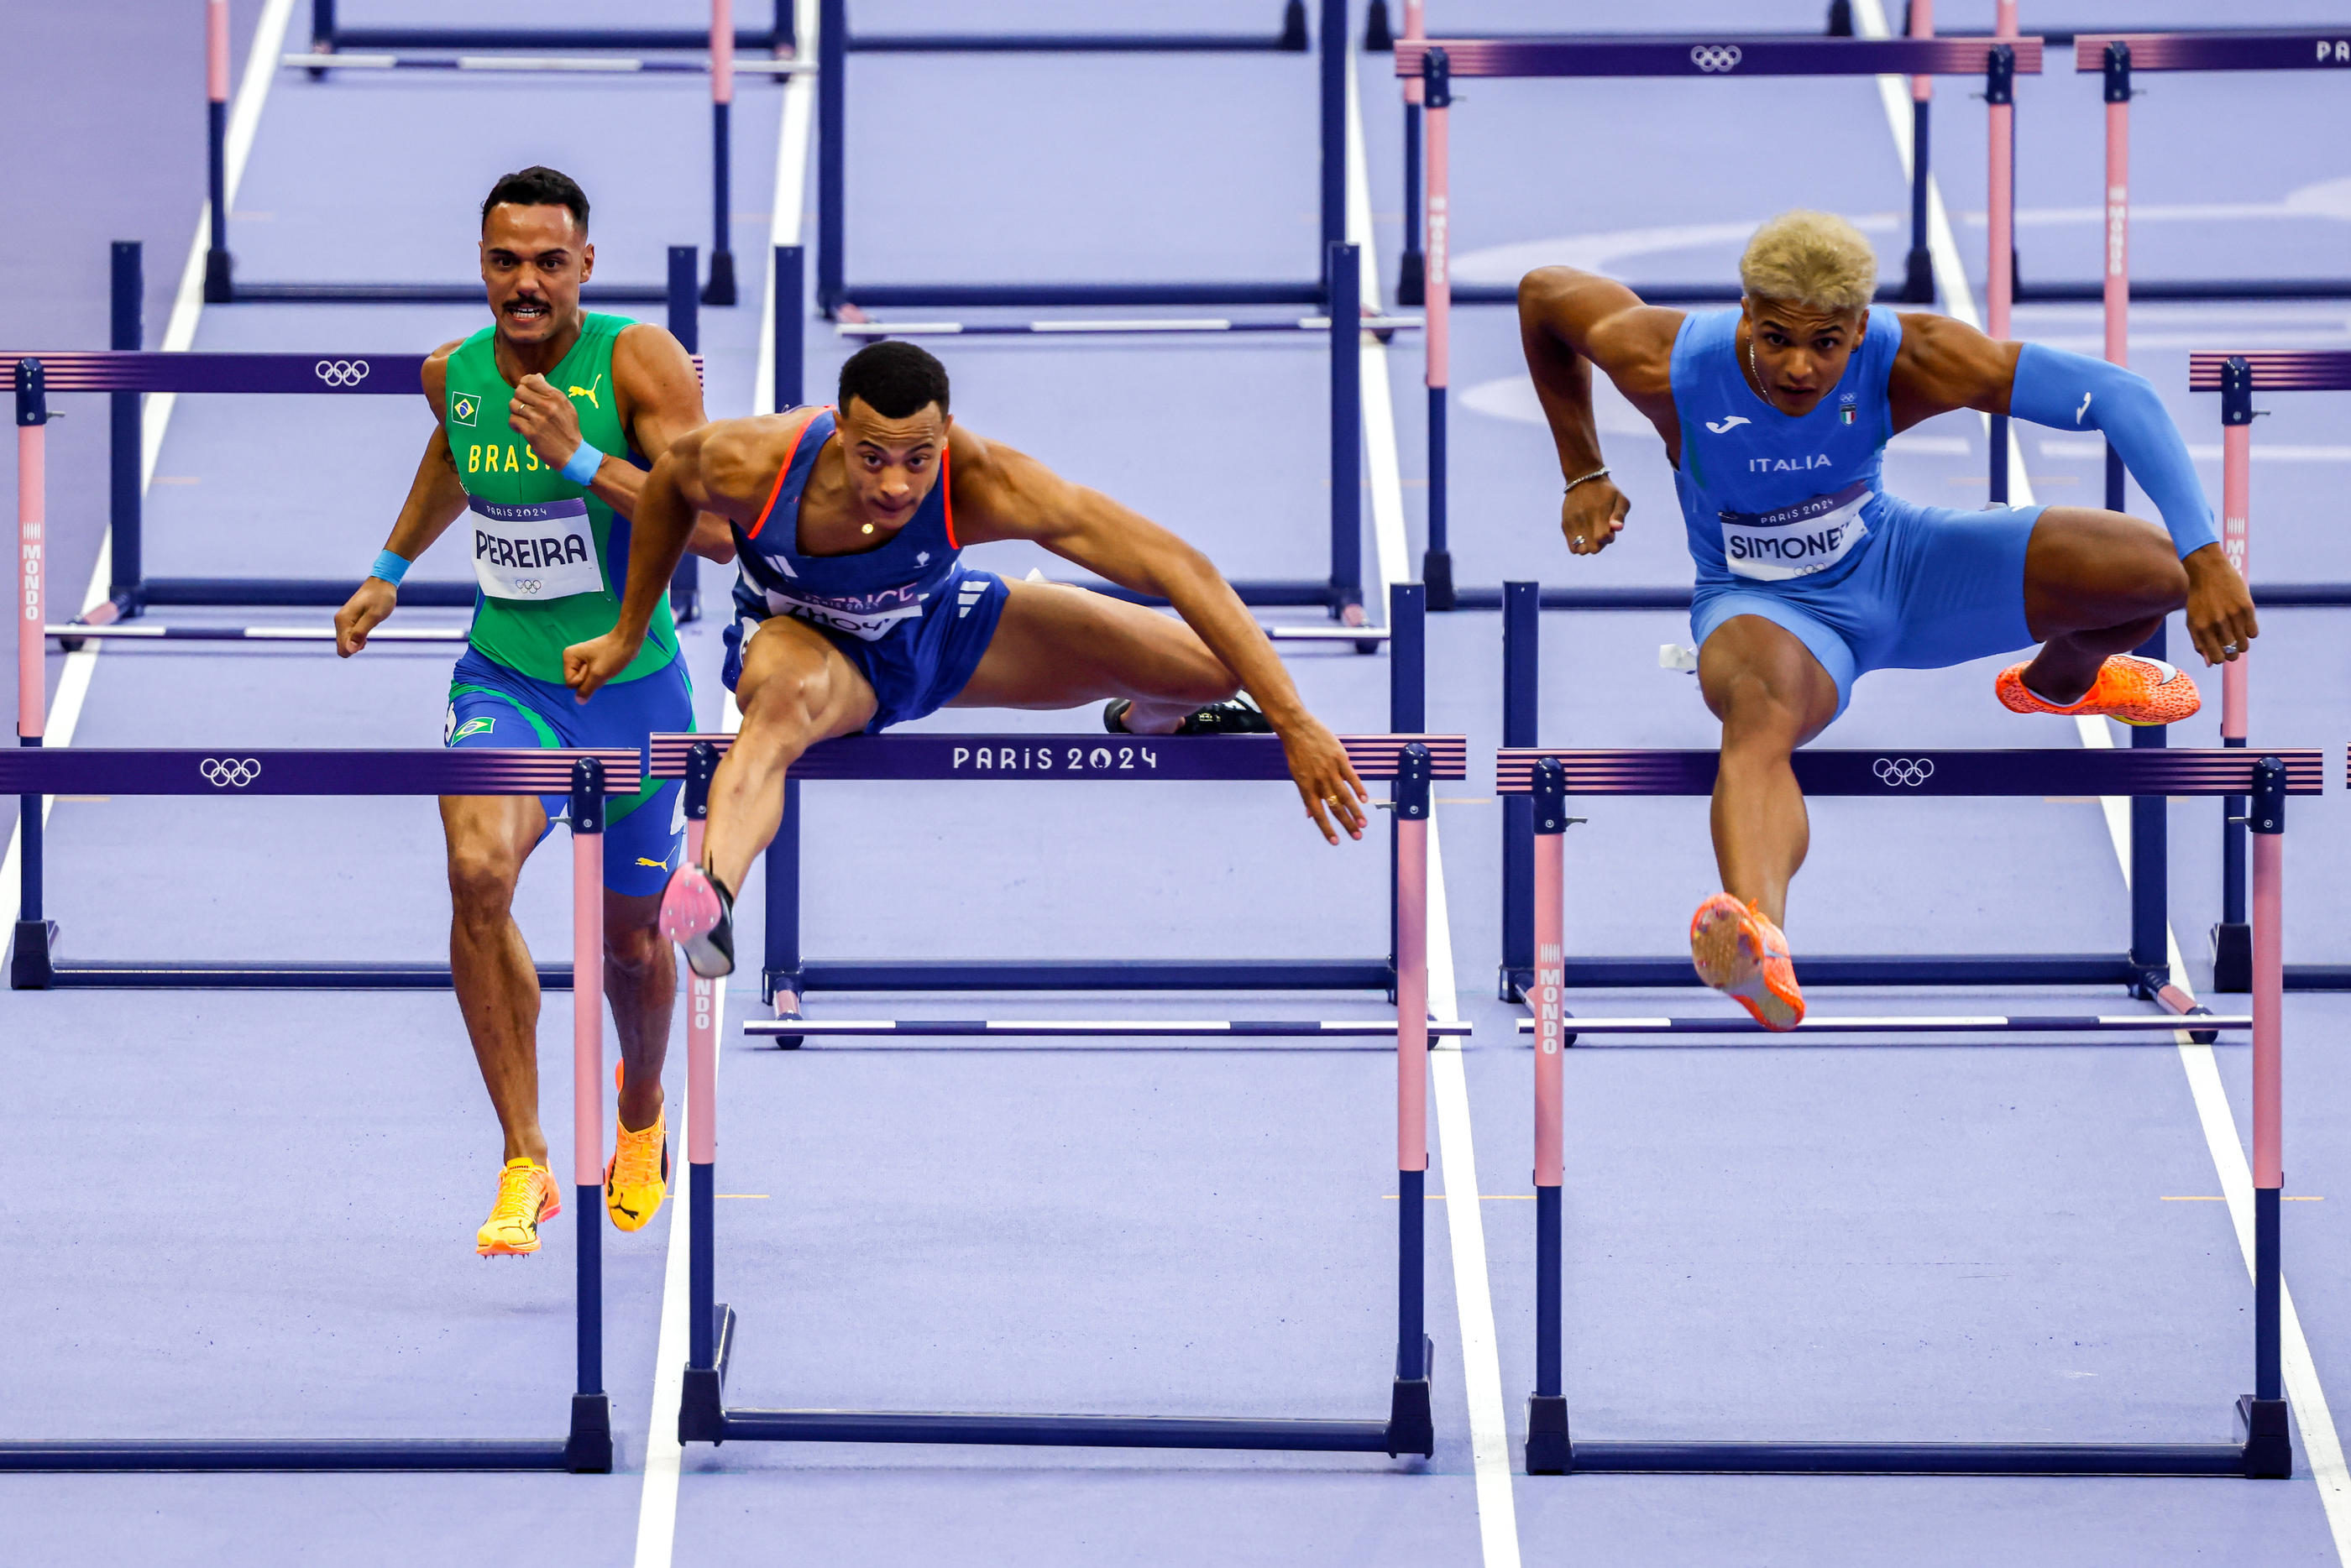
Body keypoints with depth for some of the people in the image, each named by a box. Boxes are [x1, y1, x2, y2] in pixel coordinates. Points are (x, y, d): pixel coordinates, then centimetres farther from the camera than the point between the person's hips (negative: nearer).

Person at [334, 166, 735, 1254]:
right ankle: (524, 1164, -21)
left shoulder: (639, 362, -16)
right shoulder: (455, 373, -2)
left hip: (631, 683, -2)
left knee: (630, 939, 14)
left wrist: (582, 461, -30)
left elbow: (719, 530, -24)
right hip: (505, 677, 2)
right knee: (479, 870, -27)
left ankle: (640, 1114, 49)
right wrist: (390, 572, 26)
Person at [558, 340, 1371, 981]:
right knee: (786, 700, -43)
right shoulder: (748, 464, -36)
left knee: (1215, 668, -1)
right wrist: (627, 635, -1)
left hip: (936, 622, 3)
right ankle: (711, 891, -71)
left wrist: (1294, 725, -42)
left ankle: (1147, 721, 39)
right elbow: (671, 474, -9)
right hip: (802, 634, -2)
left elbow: (1177, 567, -38)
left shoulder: (985, 484, -38)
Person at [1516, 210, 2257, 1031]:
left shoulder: (1910, 361, -28)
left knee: (2156, 571, -8)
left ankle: (2061, 679, 31)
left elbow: (2121, 397, -30)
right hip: (1764, 608, -3)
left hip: (1894, 562, 3)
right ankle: (1757, 934, -74)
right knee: (1760, 711, -42)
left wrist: (2204, 561, -39)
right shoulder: (1670, 368, -27)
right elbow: (1543, 292, -7)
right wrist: (1582, 473, -2)